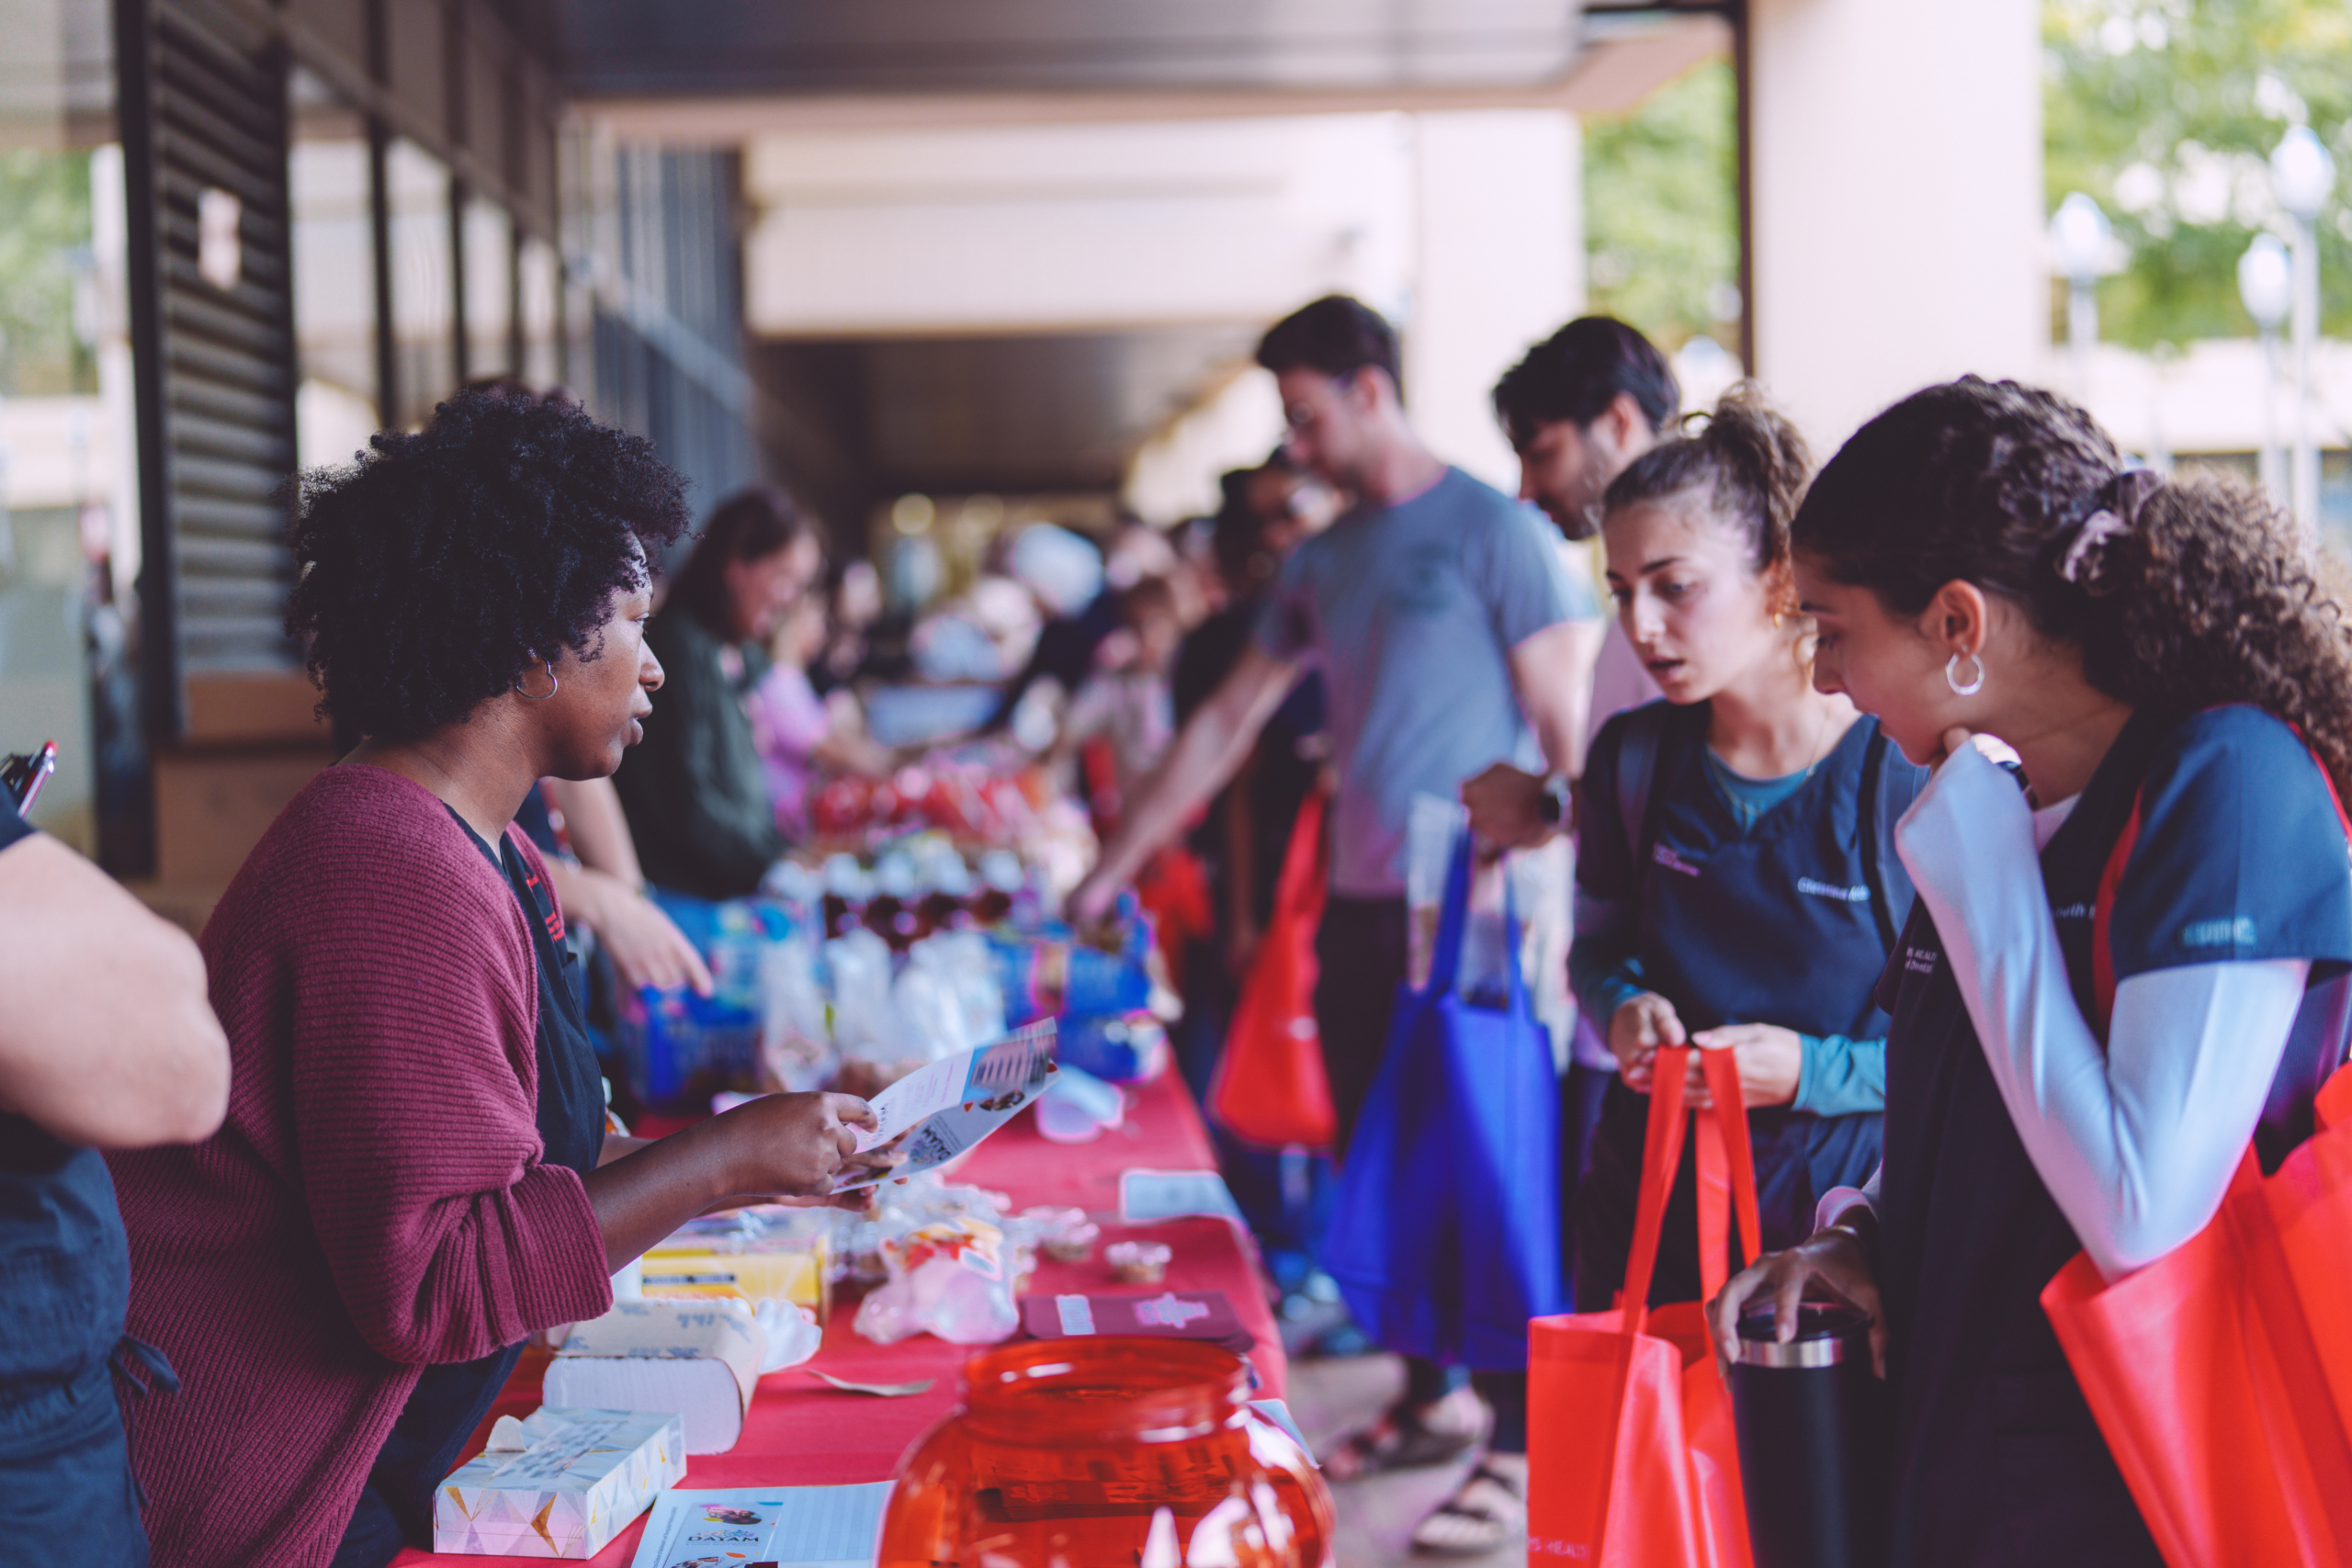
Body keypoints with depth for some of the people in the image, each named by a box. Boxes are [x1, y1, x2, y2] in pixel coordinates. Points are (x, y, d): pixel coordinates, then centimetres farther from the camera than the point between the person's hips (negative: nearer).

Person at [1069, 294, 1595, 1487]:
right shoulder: (1320, 563, 14)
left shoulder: (1494, 531, -6)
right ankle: (1433, 1400, 26)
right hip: (1357, 910, 7)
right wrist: (1110, 872, 19)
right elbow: (1225, 726, 20)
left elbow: (1563, 733, -9)